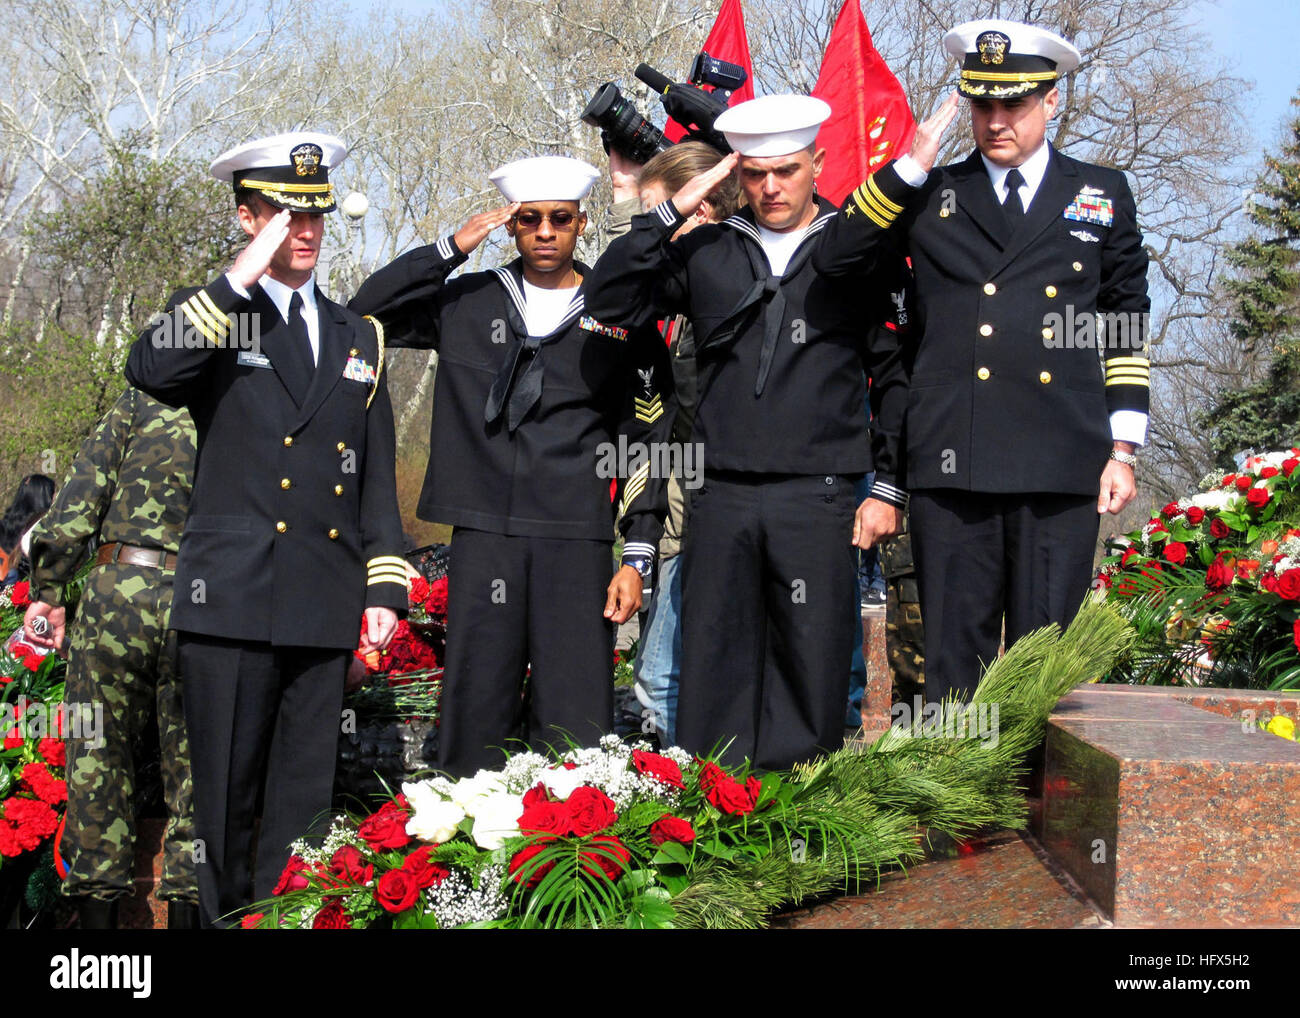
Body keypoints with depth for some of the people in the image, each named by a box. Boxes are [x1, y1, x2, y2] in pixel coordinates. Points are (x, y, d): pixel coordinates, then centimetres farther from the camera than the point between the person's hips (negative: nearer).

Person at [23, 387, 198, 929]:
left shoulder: (142, 401, 11)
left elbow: (79, 499, 4)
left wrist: (47, 591, 8)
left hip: (118, 589, 0)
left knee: (98, 757, 12)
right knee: (191, 768, 12)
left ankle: (97, 910, 15)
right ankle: (189, 908, 14)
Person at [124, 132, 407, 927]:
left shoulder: (358, 337, 18)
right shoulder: (212, 319, 6)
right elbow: (148, 370, -18)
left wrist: (386, 586, 9)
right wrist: (242, 278, -15)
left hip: (326, 610, 3)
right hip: (232, 600, -3)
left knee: (306, 800, 5)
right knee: (225, 795, 0)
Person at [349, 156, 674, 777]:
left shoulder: (620, 320, 8)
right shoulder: (466, 304, 12)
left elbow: (647, 442, 8)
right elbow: (364, 313, 8)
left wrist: (637, 558, 1)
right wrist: (451, 249, 1)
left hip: (575, 544, -1)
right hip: (483, 539, 1)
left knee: (575, 732, -4)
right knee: (474, 718, 1)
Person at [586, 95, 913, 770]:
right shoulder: (707, 253, 13)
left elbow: (896, 375, 8)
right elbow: (609, 301, 7)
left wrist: (887, 488, 2)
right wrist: (672, 211, 1)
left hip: (819, 498, -2)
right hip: (722, 497, 2)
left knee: (810, 674, 0)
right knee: (713, 673, 4)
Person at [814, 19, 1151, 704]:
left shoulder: (1102, 196, 15)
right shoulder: (930, 196, 13)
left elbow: (1128, 330, 15)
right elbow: (834, 257, 3)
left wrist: (1123, 450, 8)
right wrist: (909, 165, -2)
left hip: (1063, 466, 0)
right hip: (953, 462, 0)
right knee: (954, 652, 1)